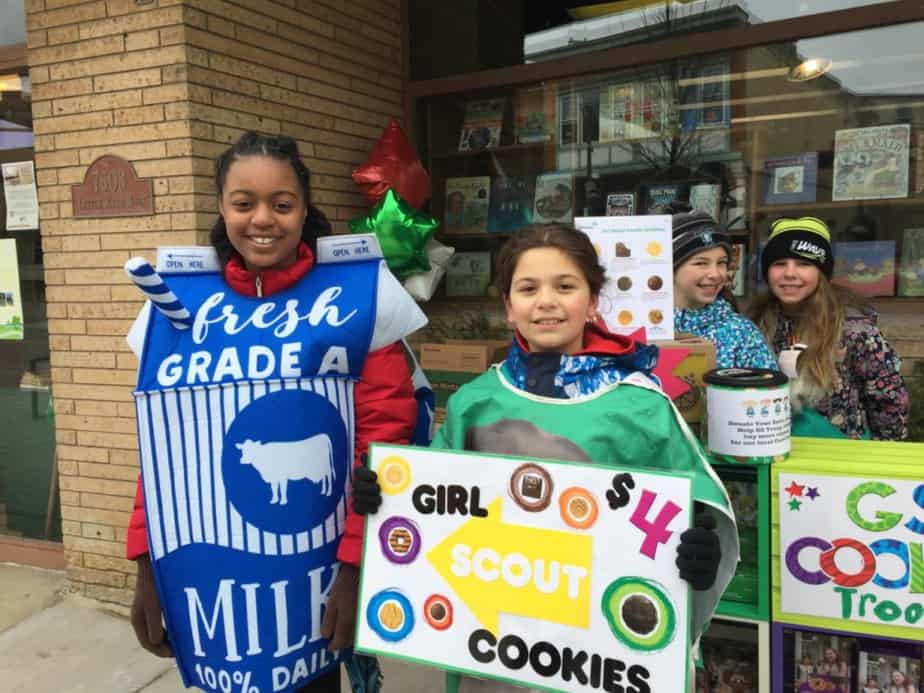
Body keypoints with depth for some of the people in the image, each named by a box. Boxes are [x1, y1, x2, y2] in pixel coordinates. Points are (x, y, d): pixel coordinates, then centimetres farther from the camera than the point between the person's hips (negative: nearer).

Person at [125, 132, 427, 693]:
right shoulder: (180, 301, 0)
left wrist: (358, 562, -12)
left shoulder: (358, 295, -9)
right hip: (211, 570, 3)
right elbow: (162, 445, 4)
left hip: (319, 565, -2)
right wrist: (147, 564, 3)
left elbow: (384, 438, -10)